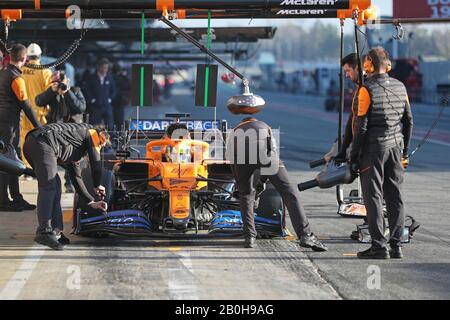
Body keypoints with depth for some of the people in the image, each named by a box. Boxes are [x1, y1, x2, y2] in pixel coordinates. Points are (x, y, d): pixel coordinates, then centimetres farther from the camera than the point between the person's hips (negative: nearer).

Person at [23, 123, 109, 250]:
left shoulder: (74, 150, 38)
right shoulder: (91, 133, 19)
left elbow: (76, 178, 40)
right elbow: (96, 163, 11)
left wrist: (92, 202, 40)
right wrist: (97, 186, 27)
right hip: (44, 143, -9)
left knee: (55, 186, 15)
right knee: (48, 187, -14)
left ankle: (55, 231, 13)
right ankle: (44, 232, -24)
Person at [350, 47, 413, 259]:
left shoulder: (367, 89, -12)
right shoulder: (399, 87, 7)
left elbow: (361, 125, -13)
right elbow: (408, 120, 12)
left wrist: (354, 155, -8)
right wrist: (404, 150, 20)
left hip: (373, 148, -6)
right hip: (395, 146, 6)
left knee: (373, 196, -1)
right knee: (395, 197, 8)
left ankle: (379, 246, -3)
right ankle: (396, 246, 8)